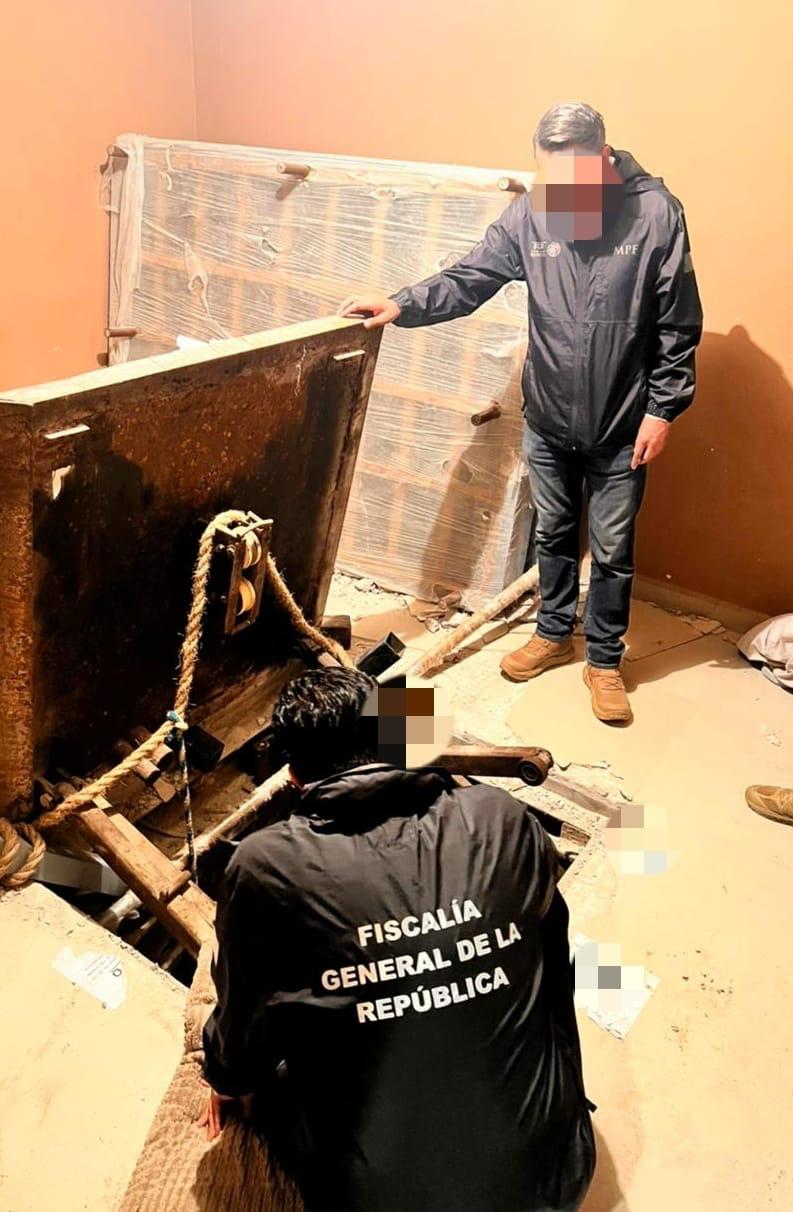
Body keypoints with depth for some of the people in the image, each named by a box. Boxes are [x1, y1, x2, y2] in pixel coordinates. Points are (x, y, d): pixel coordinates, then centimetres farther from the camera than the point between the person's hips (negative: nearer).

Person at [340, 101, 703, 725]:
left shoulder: (655, 212, -13)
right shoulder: (529, 212, -5)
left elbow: (679, 325, -9)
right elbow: (469, 279, -2)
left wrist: (662, 409, -11)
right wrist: (402, 305, -16)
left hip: (621, 425, -3)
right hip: (548, 418, 3)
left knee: (612, 549, 9)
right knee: (553, 533, 19)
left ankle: (605, 659, 28)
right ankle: (555, 633, 40)